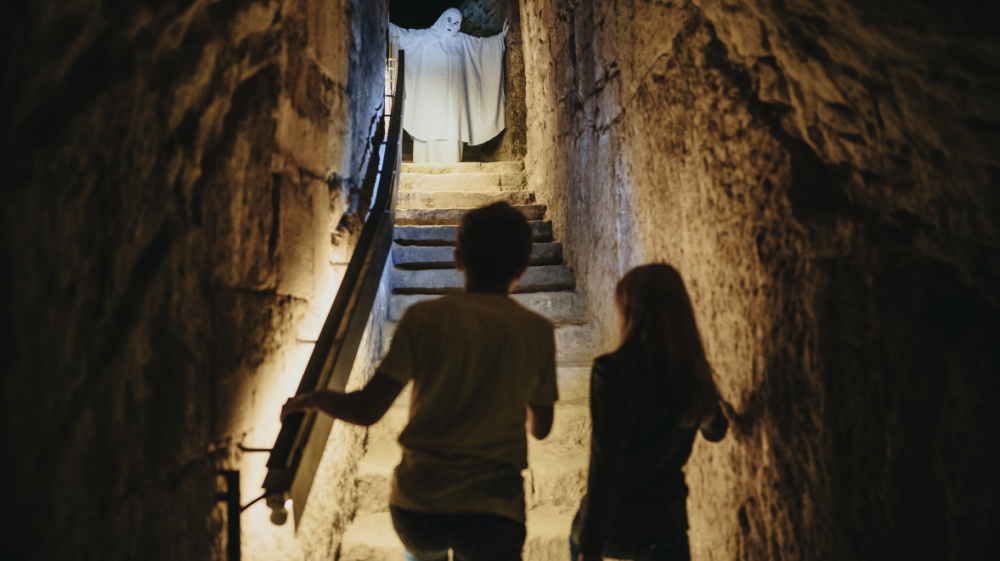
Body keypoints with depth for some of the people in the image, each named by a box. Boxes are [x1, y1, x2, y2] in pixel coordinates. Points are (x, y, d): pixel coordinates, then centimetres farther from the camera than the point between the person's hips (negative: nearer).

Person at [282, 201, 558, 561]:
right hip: (493, 516, -1)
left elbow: (367, 410, -7)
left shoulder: (424, 318, -5)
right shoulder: (536, 331, -2)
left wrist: (311, 400, 11)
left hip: (417, 507, 1)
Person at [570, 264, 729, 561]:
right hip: (665, 530, 3)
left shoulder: (612, 371, -19)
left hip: (610, 526, -3)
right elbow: (716, 430, 17)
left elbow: (604, 462, -21)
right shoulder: (695, 371, -3)